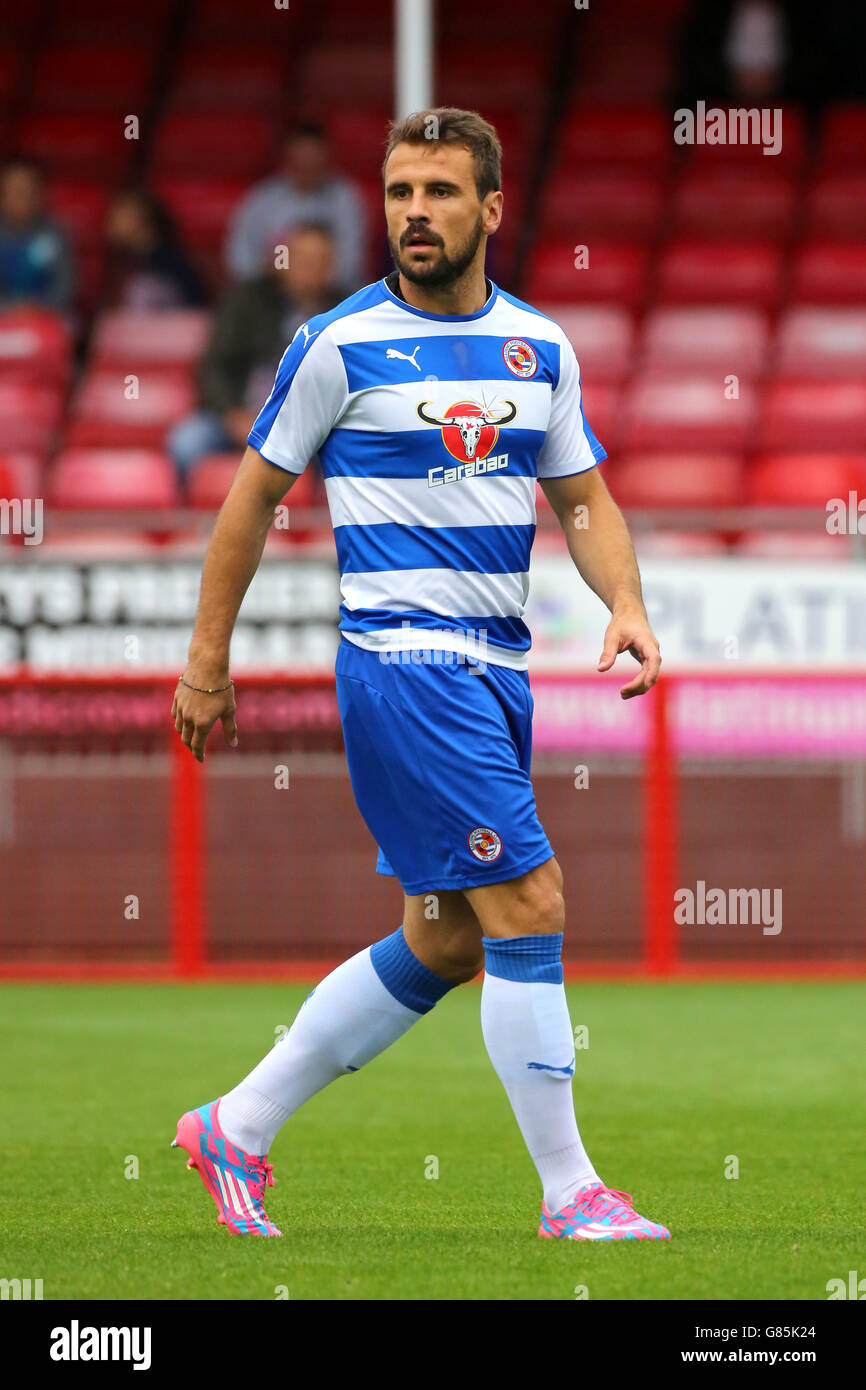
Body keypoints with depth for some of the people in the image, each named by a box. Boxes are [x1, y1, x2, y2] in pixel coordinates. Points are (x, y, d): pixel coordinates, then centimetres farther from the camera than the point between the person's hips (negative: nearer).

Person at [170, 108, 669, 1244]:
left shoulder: (541, 347, 9)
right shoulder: (340, 344, -6)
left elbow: (585, 500, 16)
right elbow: (254, 497, 2)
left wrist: (627, 603, -3)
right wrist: (208, 662, 2)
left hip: (497, 669, 7)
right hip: (402, 661, -7)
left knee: (445, 944, 11)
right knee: (529, 908, -13)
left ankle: (239, 1128, 23)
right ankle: (570, 1194, -6)